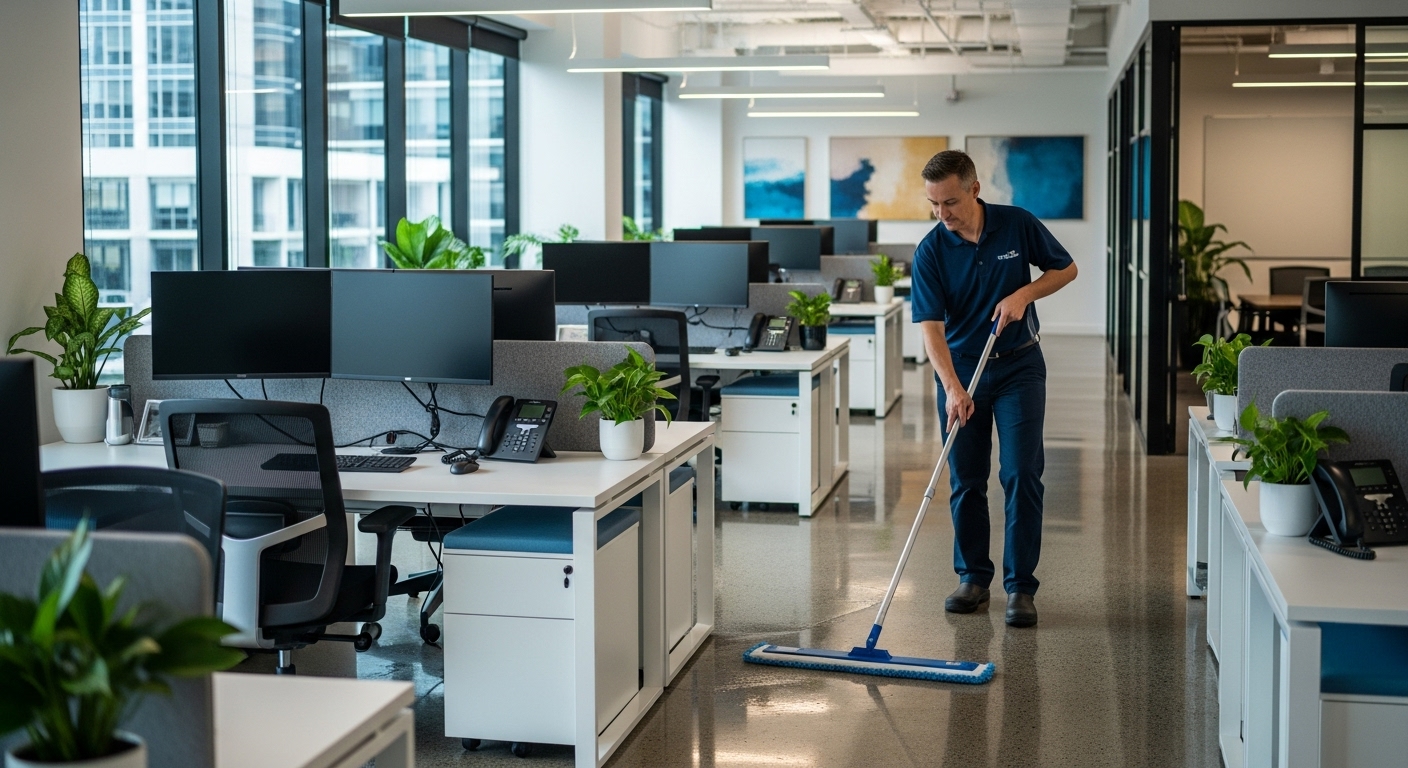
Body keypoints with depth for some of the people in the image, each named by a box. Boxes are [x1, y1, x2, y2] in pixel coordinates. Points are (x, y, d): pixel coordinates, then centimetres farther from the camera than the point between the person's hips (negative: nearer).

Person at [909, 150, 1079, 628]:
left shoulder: (1018, 225, -9)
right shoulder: (930, 252, -12)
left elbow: (1065, 268, 4)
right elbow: (931, 327, -18)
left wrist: (1024, 293, -15)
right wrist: (952, 387, -31)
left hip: (1019, 365, -1)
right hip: (960, 368, 1)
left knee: (1022, 475, -7)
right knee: (966, 480, 6)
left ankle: (1020, 586, -1)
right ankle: (972, 577, 20)